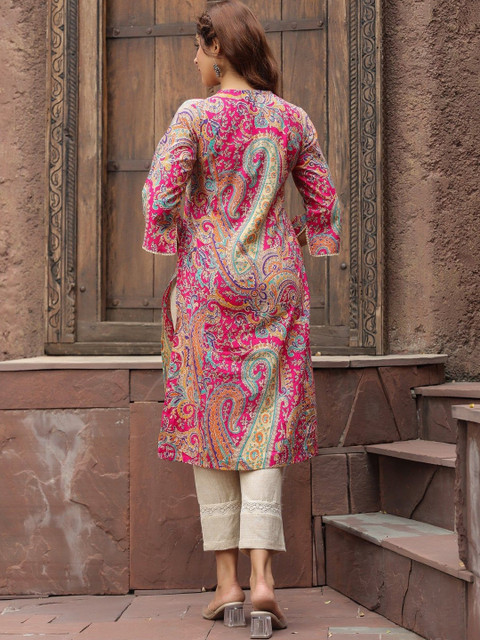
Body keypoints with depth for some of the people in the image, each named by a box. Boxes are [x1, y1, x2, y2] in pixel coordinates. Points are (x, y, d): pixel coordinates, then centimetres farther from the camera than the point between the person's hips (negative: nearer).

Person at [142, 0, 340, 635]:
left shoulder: (194, 115, -5)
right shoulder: (293, 119, 5)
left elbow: (160, 197, -12)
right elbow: (325, 204, 8)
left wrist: (175, 248, 6)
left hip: (208, 281, -2)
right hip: (275, 284, 3)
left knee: (209, 420, 7)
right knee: (265, 424, 4)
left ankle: (227, 581, 10)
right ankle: (262, 576, -7)